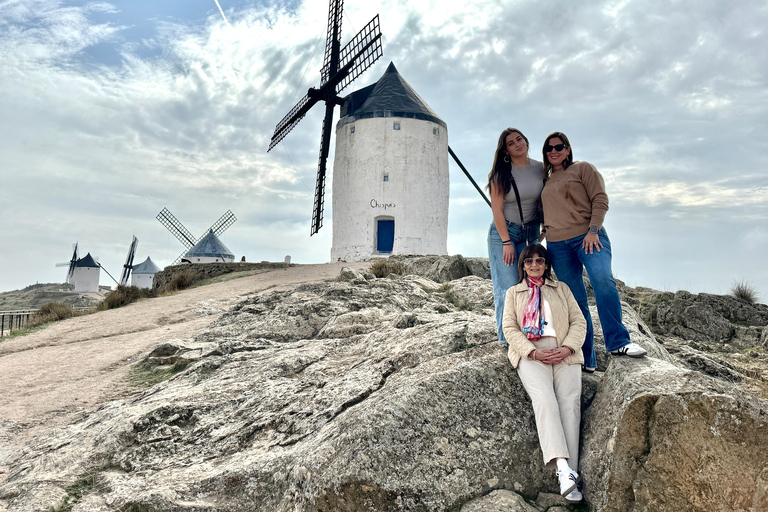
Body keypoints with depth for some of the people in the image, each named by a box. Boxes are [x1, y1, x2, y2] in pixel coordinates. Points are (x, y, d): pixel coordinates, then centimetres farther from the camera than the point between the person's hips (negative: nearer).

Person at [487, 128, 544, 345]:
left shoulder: (540, 169, 4)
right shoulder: (501, 174, -7)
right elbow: (497, 210, -9)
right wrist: (507, 242, -12)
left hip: (531, 233, 4)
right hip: (503, 232, -3)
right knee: (508, 287, -8)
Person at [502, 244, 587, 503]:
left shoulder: (562, 288, 26)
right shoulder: (514, 293, 23)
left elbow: (579, 321, 14)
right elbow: (510, 328, 9)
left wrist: (567, 348, -6)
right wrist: (534, 352, -8)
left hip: (564, 352, 1)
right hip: (531, 352, -1)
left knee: (570, 402, -22)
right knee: (544, 399, -28)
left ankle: (570, 472, -25)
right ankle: (563, 467, -37)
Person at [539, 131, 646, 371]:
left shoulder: (583, 169, 9)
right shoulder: (546, 180, 22)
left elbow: (600, 199, -2)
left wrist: (593, 230, -13)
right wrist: (545, 230, 11)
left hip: (588, 236, -4)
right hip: (557, 244, 4)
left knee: (603, 279, -30)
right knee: (575, 300, 2)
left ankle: (617, 342, -24)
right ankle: (585, 360, 5)